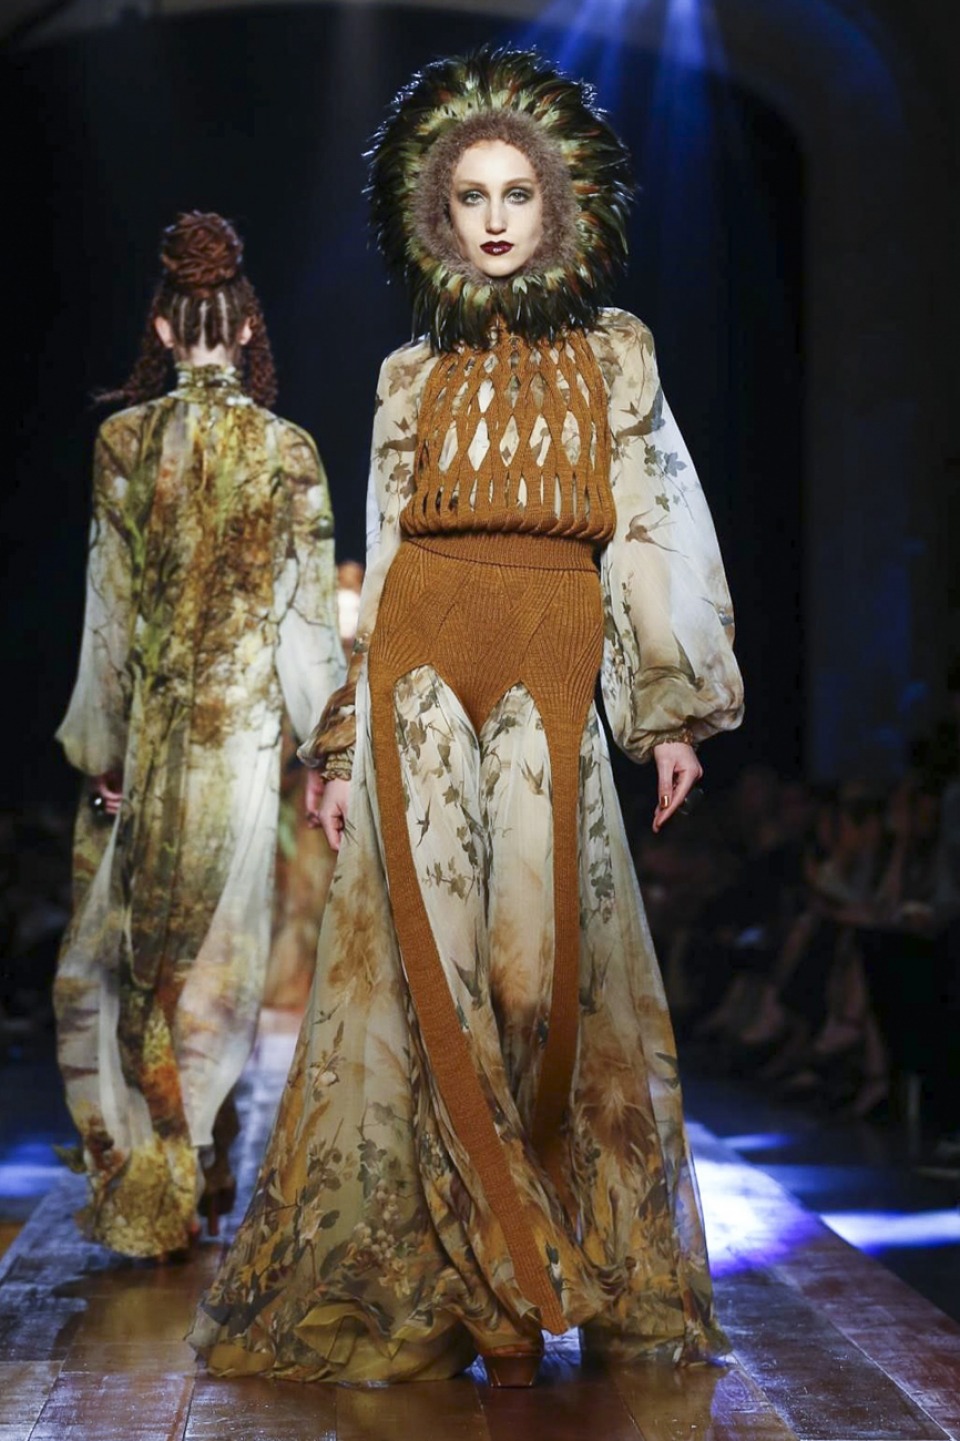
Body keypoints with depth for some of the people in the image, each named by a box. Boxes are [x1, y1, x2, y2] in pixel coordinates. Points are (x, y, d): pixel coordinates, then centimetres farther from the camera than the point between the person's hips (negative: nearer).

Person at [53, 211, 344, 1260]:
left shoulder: (124, 438, -4)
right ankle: (196, 1176, 16)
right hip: (244, 721, 0)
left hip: (146, 726, 0)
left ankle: (143, 1182, 14)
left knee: (124, 939, 11)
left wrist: (99, 742, 0)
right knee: (213, 946, 9)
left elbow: (111, 603, -4)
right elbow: (308, 612, -3)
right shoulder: (289, 450, -3)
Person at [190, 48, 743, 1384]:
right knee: (437, 955, -5)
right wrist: (346, 745, 6)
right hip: (420, 666, 1)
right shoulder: (411, 376, 14)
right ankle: (501, 1290, 3)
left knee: (539, 950, -8)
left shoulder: (615, 354, 13)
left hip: (552, 670, -1)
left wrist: (673, 707, 0)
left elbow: (656, 529, 9)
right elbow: (379, 563, 12)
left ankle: (519, 1279, 6)